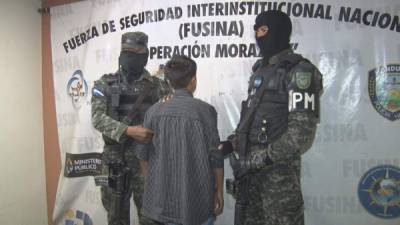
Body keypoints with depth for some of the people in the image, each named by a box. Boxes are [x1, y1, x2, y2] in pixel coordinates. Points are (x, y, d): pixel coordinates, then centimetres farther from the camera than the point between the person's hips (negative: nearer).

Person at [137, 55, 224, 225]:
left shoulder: (154, 111, -2)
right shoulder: (205, 110, -11)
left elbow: (143, 154, 3)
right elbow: (215, 155, -10)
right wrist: (219, 191, 1)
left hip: (164, 195, 3)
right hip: (198, 195, -3)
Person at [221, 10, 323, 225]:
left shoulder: (299, 71, -11)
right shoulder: (260, 70, 14)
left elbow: (302, 134, -19)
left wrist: (260, 159, -19)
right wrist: (232, 143, 7)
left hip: (278, 169, -7)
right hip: (250, 166, 8)